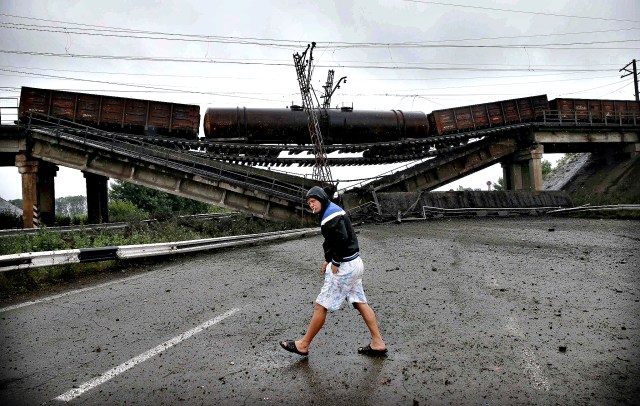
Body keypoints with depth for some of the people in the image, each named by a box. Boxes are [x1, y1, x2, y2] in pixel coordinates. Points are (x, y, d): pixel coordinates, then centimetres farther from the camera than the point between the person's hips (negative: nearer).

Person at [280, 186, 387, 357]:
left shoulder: (331, 215, -17)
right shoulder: (332, 211, 15)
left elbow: (342, 239, -28)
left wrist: (335, 263, -18)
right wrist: (328, 259, 15)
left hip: (344, 267, -11)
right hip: (354, 264, 11)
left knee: (321, 305, -1)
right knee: (360, 303, 14)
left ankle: (303, 345, 10)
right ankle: (378, 343, 18)